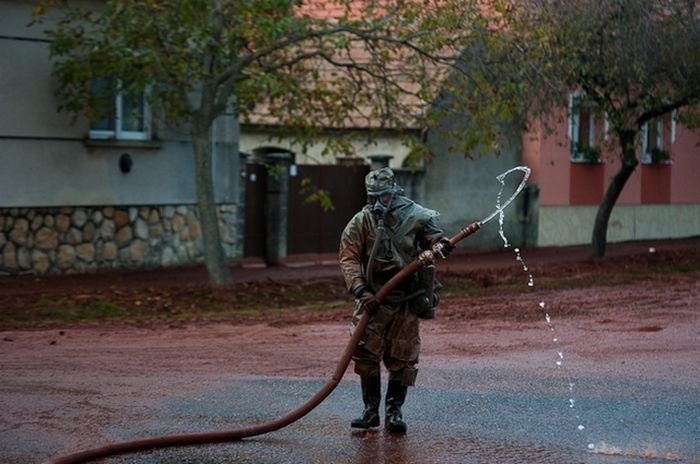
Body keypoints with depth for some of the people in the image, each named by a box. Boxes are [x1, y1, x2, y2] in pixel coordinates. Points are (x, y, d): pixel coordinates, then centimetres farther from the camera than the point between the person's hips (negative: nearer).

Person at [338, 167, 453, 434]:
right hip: (374, 299, 0)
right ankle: (371, 410, 13)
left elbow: (433, 235, 5)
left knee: (402, 359, 3)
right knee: (366, 354, -1)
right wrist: (361, 291, -19)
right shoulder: (361, 222, -6)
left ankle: (394, 412, 15)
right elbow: (349, 259, -7)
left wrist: (441, 244, -21)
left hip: (408, 300, 0)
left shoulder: (417, 216, -7)